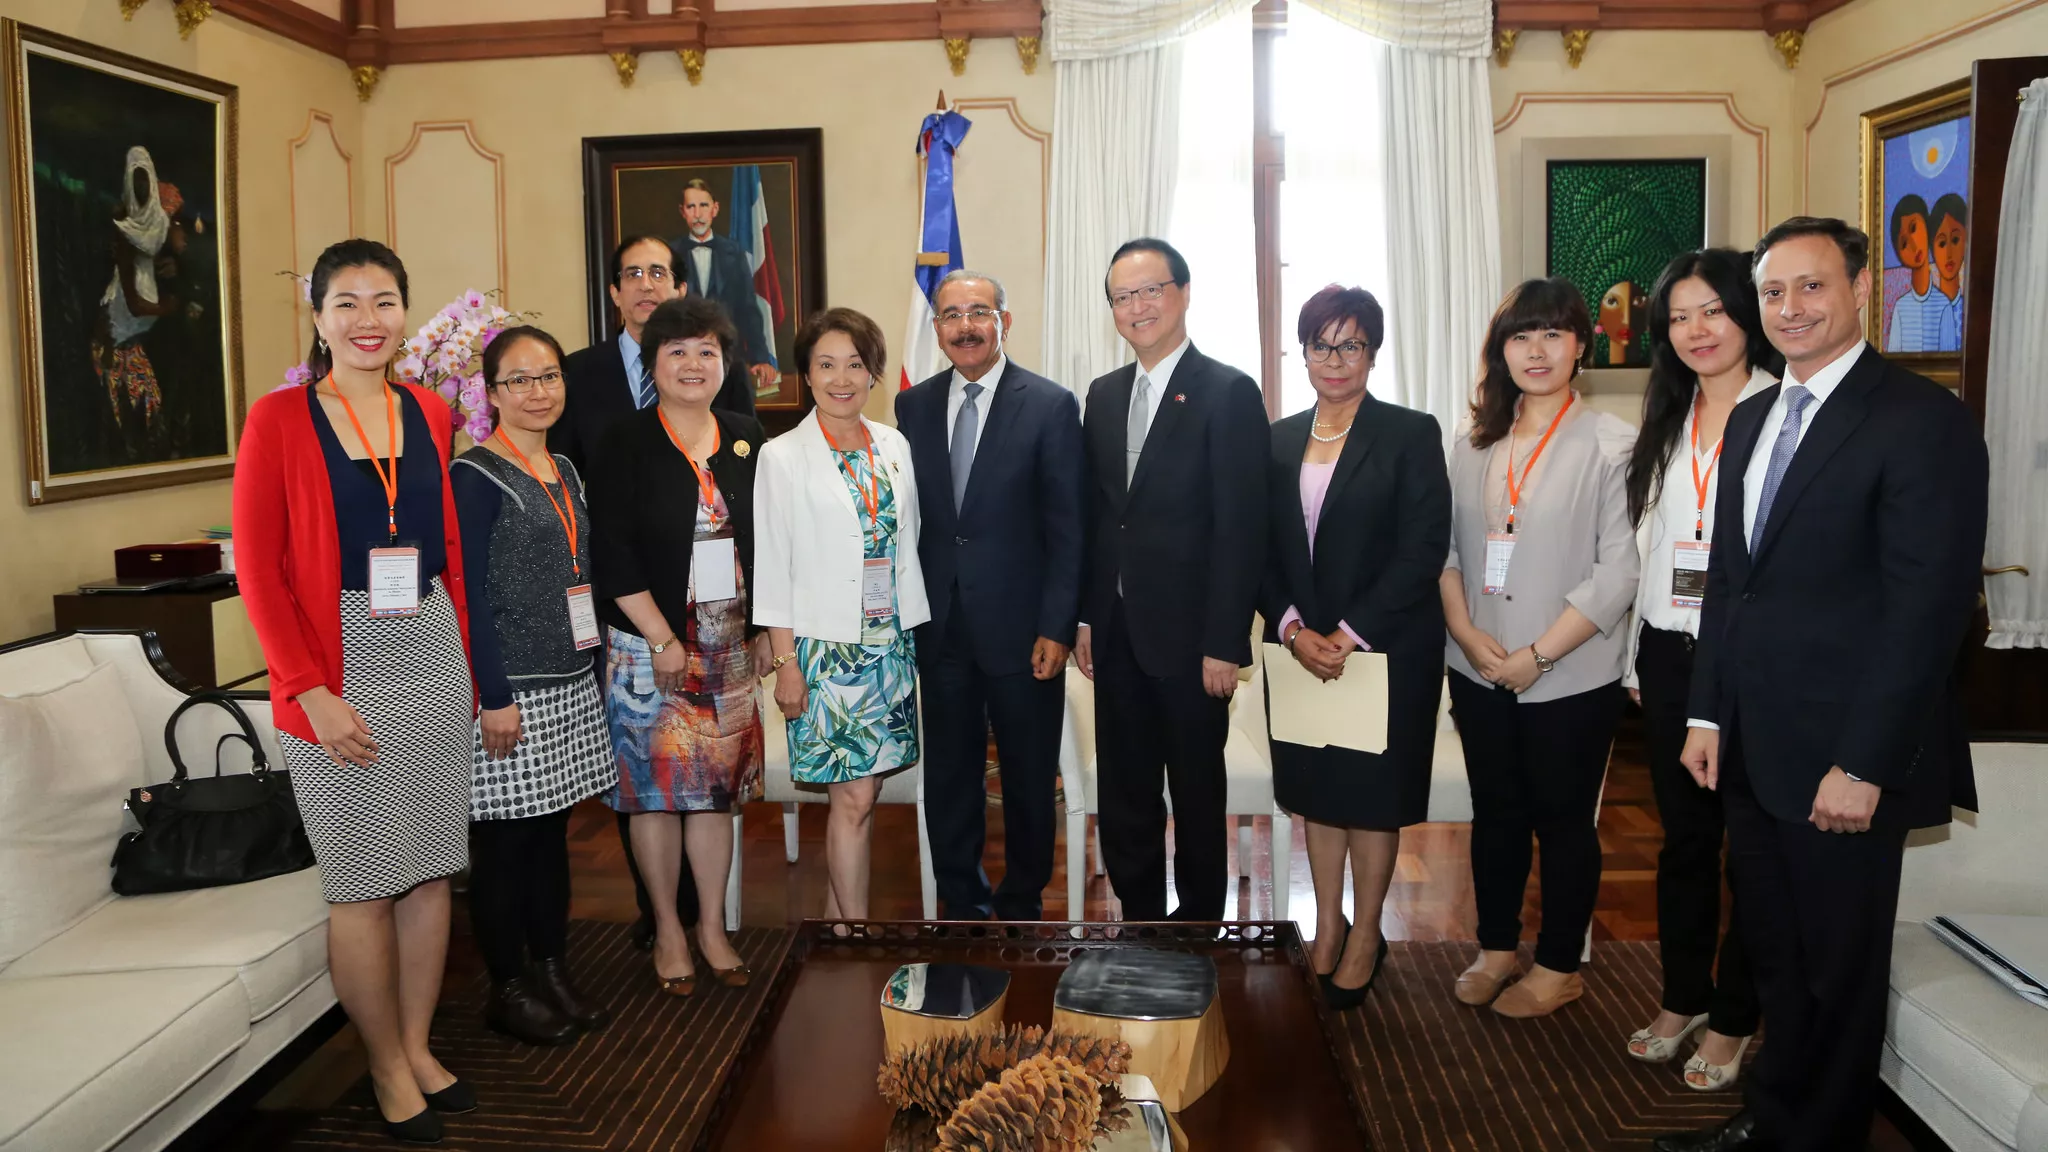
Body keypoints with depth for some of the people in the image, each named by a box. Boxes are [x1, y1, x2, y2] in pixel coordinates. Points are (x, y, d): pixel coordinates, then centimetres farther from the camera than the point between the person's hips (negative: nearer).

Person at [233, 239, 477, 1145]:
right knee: (361, 882, 2)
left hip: (432, 655, 4)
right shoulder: (279, 418, -4)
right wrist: (311, 691, -12)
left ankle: (419, 1047, 27)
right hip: (339, 666, -4)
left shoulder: (428, 413, 8)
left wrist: (464, 662, 11)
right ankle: (387, 1068, 20)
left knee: (430, 867, 10)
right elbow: (258, 566, -7)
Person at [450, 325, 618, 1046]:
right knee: (504, 839, 2)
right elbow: (470, 594, -14)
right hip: (509, 688, -7)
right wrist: (494, 699, -17)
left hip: (570, 683, 7)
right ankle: (508, 991, 15)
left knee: (551, 831, 14)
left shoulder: (565, 472, 13)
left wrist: (592, 672, 15)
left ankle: (554, 975, 25)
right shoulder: (477, 475, -9)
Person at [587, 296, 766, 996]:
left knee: (717, 787, 10)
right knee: (656, 787, 4)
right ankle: (668, 931, 20)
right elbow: (612, 551, -11)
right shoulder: (627, 445, -6)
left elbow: (766, 538, 12)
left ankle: (713, 927, 23)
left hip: (727, 645, 4)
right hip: (648, 645, -3)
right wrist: (664, 641, -14)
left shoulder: (746, 439, 7)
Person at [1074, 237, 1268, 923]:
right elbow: (1092, 515, 12)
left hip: (1189, 638, -5)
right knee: (1124, 798, 14)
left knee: (1197, 795, 10)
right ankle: (1139, 917, 29)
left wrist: (1225, 645, -16)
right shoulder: (1103, 396, 11)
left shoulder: (1229, 393, -9)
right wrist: (1084, 619, 7)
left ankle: (1198, 921, 26)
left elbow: (1241, 530, -13)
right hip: (1116, 636, 6)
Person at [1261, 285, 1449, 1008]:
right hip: (1300, 649, 4)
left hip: (1385, 650, -4)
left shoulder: (1412, 435, -5)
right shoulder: (1278, 441, 8)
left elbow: (1422, 551, -12)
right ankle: (1327, 923, 28)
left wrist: (1350, 635, -17)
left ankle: (1365, 936, 22)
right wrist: (1293, 629, -10)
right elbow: (1260, 549, 5)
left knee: (1372, 794, 6)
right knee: (1316, 788, 13)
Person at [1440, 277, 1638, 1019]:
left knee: (1563, 820, 9)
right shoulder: (1474, 446, 6)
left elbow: (1618, 572, -14)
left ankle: (1559, 968, 26)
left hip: (1571, 679, -4)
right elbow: (1445, 550, 6)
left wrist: (1535, 656, -15)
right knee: (1495, 813, 15)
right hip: (1478, 674, 4)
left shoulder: (1611, 444, -9)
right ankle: (1495, 949, 32)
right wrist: (1468, 635, -8)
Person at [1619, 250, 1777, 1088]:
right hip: (1670, 654, 6)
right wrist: (1636, 658, 12)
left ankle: (1733, 1019, 23)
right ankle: (1682, 996, 31)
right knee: (1683, 836, 16)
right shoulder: (1665, 422, 11)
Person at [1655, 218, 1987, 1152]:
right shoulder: (1750, 418, 11)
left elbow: (1929, 608, -17)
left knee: (1839, 968, 11)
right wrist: (1707, 713, 9)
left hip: (1842, 758, -6)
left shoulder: (1923, 419, -13)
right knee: (1773, 952, 18)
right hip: (1751, 748, 7)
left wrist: (1863, 765, -18)